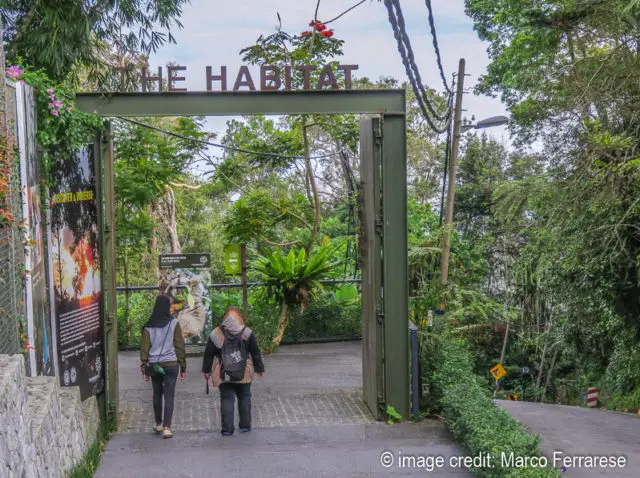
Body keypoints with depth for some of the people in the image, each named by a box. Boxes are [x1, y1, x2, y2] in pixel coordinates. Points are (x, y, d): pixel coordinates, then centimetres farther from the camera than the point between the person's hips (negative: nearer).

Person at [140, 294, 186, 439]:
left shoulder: (148, 326, 2)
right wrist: (183, 367, 3)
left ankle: (158, 424, 29)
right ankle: (166, 427, -10)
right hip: (171, 364, -3)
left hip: (154, 365, 3)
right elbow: (180, 346, -3)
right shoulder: (174, 324, -4)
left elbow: (144, 348, 3)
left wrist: (144, 368, 9)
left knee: (157, 394, 18)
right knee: (169, 396, -1)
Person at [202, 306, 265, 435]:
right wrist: (260, 368, 13)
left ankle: (227, 428, 1)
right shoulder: (247, 332, 0)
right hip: (244, 374, 1)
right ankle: (245, 425, 16)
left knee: (226, 399, 3)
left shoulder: (216, 333, 0)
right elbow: (255, 353, 4)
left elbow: (208, 354, 2)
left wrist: (206, 370, 11)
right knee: (244, 397, 14)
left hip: (223, 374, 0)